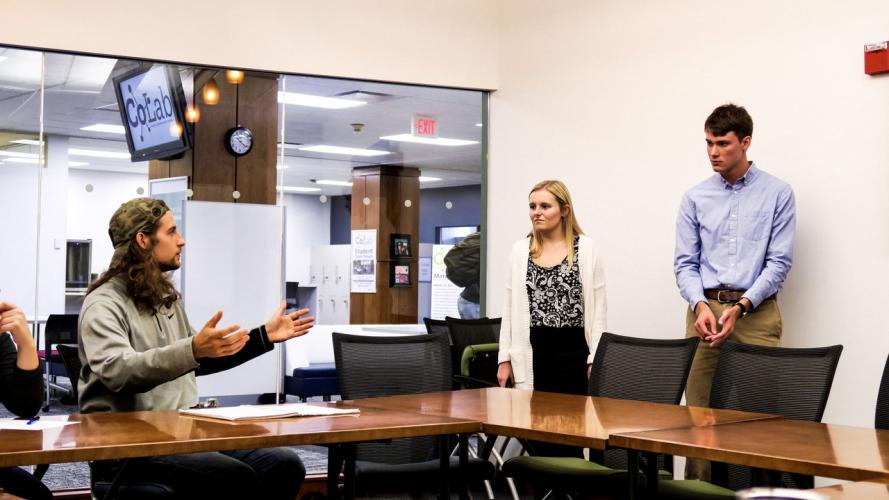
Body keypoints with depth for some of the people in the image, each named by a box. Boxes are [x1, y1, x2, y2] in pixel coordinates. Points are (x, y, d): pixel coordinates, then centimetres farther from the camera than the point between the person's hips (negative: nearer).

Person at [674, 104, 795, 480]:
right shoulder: (695, 198, 10)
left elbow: (779, 262, -2)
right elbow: (685, 263, 7)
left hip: (756, 312, -2)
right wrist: (700, 305, -11)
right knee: (698, 409, 1)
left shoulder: (777, 193, 3)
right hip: (705, 310, 2)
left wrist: (739, 307, -14)